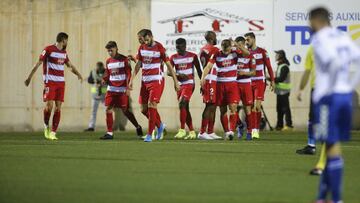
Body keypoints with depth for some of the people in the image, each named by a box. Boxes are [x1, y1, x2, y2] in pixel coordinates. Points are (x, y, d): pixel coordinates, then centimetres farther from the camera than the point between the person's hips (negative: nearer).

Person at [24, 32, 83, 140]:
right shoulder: (49, 49, -6)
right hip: (50, 81, -6)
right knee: (49, 105, -16)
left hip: (61, 82, 6)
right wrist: (29, 77, -8)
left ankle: (53, 133, 2)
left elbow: (70, 65, 27)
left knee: (58, 107, -1)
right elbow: (38, 63, -6)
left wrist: (78, 74, 12)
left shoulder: (64, 52, 14)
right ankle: (46, 126, 10)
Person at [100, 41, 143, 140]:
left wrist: (128, 88, -14)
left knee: (125, 110, -1)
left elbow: (128, 74, -6)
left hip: (122, 90, -5)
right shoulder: (108, 61, 12)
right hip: (111, 89, 5)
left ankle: (138, 127, 19)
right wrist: (104, 80, -3)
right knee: (108, 110, -4)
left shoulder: (124, 59, -3)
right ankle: (109, 133, 1)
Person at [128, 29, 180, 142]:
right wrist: (132, 79, 11)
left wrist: (175, 81, -5)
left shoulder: (159, 48, -9)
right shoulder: (142, 48, 8)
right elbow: (138, 65, 17)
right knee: (144, 109, 6)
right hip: (145, 81, 6)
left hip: (157, 81, -6)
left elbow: (169, 65, -5)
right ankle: (160, 125, 29)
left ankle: (149, 135, -9)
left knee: (151, 105, -15)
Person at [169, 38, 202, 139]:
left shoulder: (192, 56, -2)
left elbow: (199, 71, 4)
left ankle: (182, 130, -17)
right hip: (179, 84, 5)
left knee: (182, 104, -21)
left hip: (189, 84, -5)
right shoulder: (173, 58, 7)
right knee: (185, 108, 7)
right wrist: (179, 75, -18)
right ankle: (192, 132, 16)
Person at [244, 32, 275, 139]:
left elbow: (268, 66, 1)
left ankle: (256, 130, -10)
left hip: (259, 82, -3)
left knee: (257, 106, -12)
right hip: (249, 82, 3)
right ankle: (253, 129, 9)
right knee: (251, 107, 3)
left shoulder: (262, 52, -1)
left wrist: (272, 80, -1)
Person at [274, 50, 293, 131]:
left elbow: (281, 78, -21)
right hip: (279, 91, 10)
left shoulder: (284, 66, -14)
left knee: (285, 108, -9)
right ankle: (279, 125, 17)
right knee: (279, 108, 12)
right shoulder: (280, 66, 18)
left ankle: (289, 125, -8)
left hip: (284, 91, -10)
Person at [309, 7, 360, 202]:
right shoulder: (343, 37, 13)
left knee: (333, 147, -4)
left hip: (328, 98, -7)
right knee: (331, 147, 14)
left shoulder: (319, 39, -9)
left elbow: (334, 62, -25)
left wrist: (329, 89, -15)